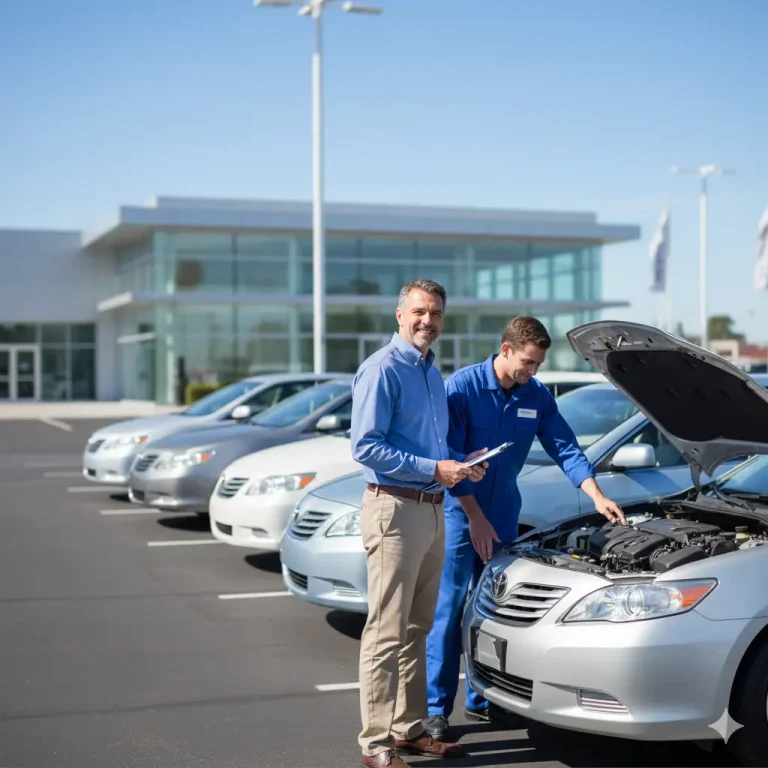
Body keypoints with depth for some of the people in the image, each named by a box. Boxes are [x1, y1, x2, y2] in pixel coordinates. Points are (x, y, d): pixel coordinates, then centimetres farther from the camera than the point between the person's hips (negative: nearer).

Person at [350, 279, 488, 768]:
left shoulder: (432, 372, 17)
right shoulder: (382, 370, -11)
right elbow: (366, 446, -19)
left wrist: (463, 464, 7)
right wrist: (433, 469, -19)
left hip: (433, 510, 9)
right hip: (395, 508, -9)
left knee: (418, 628, 15)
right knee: (388, 632, -6)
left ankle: (410, 728, 24)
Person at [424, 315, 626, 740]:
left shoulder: (537, 396, 1)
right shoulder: (461, 387, -14)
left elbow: (566, 448, 3)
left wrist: (598, 497, -9)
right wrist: (476, 518, -15)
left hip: (504, 514, 6)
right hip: (460, 513, -5)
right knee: (449, 609, -6)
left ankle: (482, 698, 22)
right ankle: (435, 707, 0)